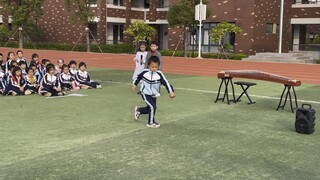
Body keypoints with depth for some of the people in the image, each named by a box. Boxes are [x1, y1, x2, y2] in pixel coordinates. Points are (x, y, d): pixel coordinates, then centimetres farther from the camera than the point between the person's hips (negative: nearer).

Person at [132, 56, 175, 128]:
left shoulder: (159, 74, -20)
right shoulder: (145, 72, -18)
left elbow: (166, 83, -27)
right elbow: (139, 77, 4)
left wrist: (171, 92, -39)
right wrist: (134, 85, 15)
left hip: (154, 95, 4)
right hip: (145, 94, -4)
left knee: (150, 109, 17)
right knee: (153, 107, -17)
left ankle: (138, 110, 46)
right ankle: (151, 122, 2)